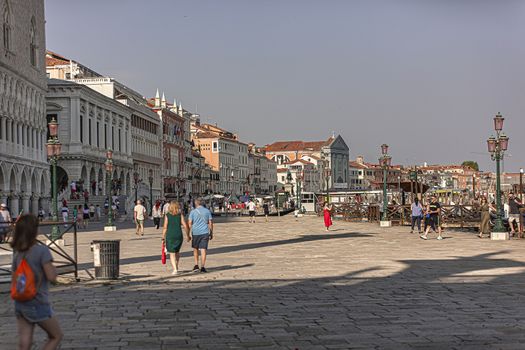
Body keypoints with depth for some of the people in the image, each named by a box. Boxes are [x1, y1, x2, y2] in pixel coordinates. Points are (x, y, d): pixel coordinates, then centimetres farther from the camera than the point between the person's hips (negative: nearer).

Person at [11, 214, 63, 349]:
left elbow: (15, 275, 9)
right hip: (38, 305, -6)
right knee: (56, 336, 15)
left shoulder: (17, 252, 3)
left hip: (20, 304, 6)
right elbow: (52, 277, -18)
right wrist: (52, 266, 0)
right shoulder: (42, 250, -17)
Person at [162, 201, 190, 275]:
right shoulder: (180, 215, 1)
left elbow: (165, 227, -4)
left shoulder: (167, 215, -1)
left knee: (172, 254, 3)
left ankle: (175, 269, -10)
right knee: (177, 251, 23)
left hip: (170, 236, -2)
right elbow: (185, 226, -3)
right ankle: (176, 266, 26)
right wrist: (188, 236, 8)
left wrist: (163, 238, 2)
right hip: (179, 236, 2)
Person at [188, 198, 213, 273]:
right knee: (203, 250, -1)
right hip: (205, 233, 1)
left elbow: (189, 223, -4)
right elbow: (210, 223, 4)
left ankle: (196, 265, 11)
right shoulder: (207, 211, 5)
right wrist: (211, 233, 11)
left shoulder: (193, 212, -1)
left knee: (195, 249, 15)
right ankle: (202, 267, -5)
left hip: (195, 233, -1)